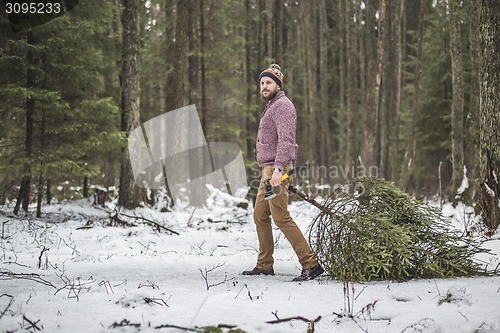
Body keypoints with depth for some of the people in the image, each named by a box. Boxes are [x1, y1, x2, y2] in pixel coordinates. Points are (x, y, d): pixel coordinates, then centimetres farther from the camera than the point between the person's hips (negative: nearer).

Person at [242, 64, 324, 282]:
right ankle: (265, 265, 18)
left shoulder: (282, 106, -10)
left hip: (277, 169, -10)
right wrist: (270, 171, 20)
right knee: (260, 216, 11)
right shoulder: (271, 106, 22)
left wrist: (278, 170, -31)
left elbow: (286, 140, -22)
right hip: (267, 170, 10)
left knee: (281, 217, -15)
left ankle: (310, 265, -15)